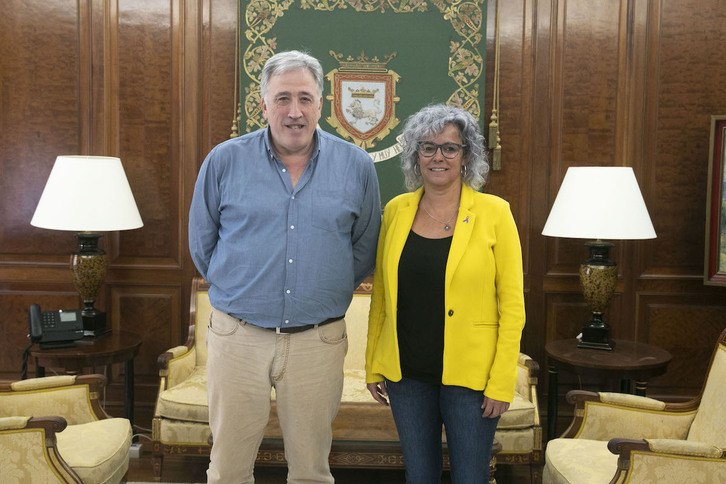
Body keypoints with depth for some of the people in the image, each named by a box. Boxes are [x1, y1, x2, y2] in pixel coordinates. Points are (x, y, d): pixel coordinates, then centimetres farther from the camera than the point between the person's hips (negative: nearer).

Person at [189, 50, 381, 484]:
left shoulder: (356, 166, 1)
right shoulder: (224, 161, 0)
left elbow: (364, 251, 11)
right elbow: (202, 245, 10)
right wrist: (237, 290, 11)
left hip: (318, 341, 1)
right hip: (238, 337, 0)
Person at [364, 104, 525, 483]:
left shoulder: (494, 212, -7)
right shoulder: (396, 210, 3)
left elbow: (512, 303, -7)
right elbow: (381, 294, 9)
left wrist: (502, 381, -10)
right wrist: (372, 365, 9)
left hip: (469, 373, -3)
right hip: (407, 373, 3)